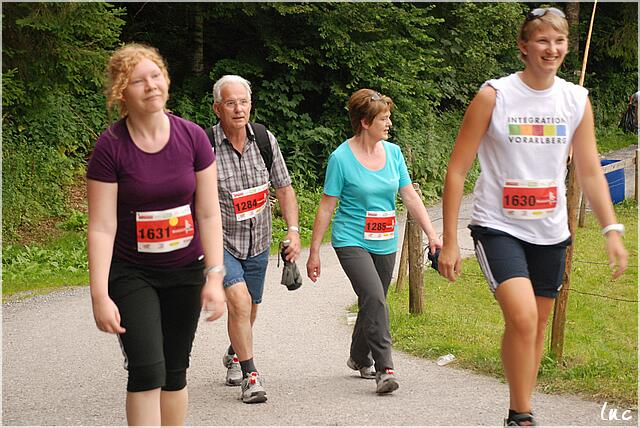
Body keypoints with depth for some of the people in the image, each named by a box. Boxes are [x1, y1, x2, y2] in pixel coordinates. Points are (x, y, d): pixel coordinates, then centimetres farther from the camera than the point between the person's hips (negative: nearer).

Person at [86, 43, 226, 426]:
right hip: (131, 274, -3)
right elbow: (102, 227, -14)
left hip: (185, 272, 3)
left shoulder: (192, 137, -6)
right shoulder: (111, 147, -14)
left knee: (175, 372, 11)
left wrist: (214, 277, -9)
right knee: (147, 371, -15)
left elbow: (208, 215, -3)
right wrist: (100, 296, -19)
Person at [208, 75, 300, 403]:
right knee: (239, 300, -24)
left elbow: (284, 188, 6)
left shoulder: (265, 140, -5)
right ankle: (250, 376, -14)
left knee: (249, 310, 17)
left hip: (257, 242, 5)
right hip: (219, 241, -4)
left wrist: (293, 230, -4)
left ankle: (234, 356, 46)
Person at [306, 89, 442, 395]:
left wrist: (432, 234, -1)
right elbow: (326, 207, -5)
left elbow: (410, 197, 7)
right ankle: (384, 369, -22)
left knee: (373, 303, 14)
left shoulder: (393, 152, 5)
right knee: (374, 297, -23)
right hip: (351, 241, -5)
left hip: (385, 244, 6)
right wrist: (314, 252, -5)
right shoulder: (341, 158, -9)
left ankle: (359, 358, 38)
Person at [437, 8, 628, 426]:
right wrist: (450, 242, -10)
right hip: (498, 228, -5)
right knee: (522, 317, -22)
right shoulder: (494, 96, -9)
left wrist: (613, 230, -3)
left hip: (551, 232, 5)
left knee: (538, 323, 12)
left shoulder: (577, 100, 2)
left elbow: (590, 173, 8)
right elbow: (457, 171, -7)